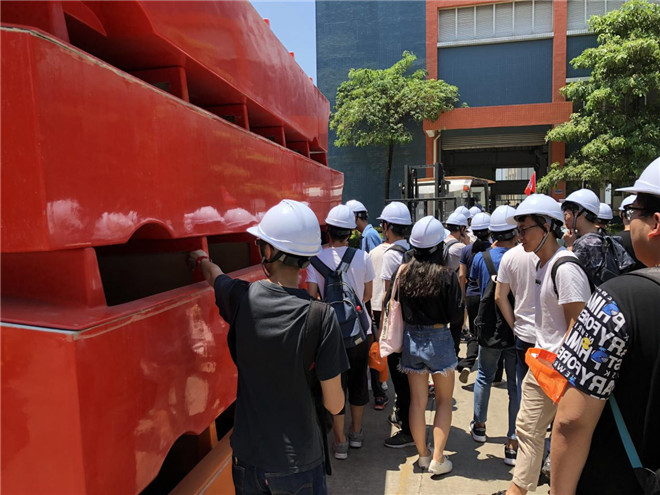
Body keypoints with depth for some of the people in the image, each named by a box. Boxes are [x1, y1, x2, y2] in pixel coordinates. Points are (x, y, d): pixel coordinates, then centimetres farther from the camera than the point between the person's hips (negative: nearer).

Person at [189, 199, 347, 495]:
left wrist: (200, 258, 33)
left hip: (247, 456, 3)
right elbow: (334, 404, -15)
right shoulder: (321, 317, -23)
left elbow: (213, 274, 11)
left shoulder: (242, 299, -15)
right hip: (298, 462, -3)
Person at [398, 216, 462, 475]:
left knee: (417, 400, 15)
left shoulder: (403, 271, -9)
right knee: (444, 400, 15)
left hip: (411, 338, 3)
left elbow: (398, 306, 1)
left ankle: (423, 454, 29)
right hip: (439, 338, -3)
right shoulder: (447, 275, -16)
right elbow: (453, 312, -8)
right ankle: (437, 459, 16)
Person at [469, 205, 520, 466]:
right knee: (517, 385, 8)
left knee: (484, 378, 21)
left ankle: (479, 425, 38)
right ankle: (513, 443, 13)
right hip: (518, 331, -2)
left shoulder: (482, 257, -7)